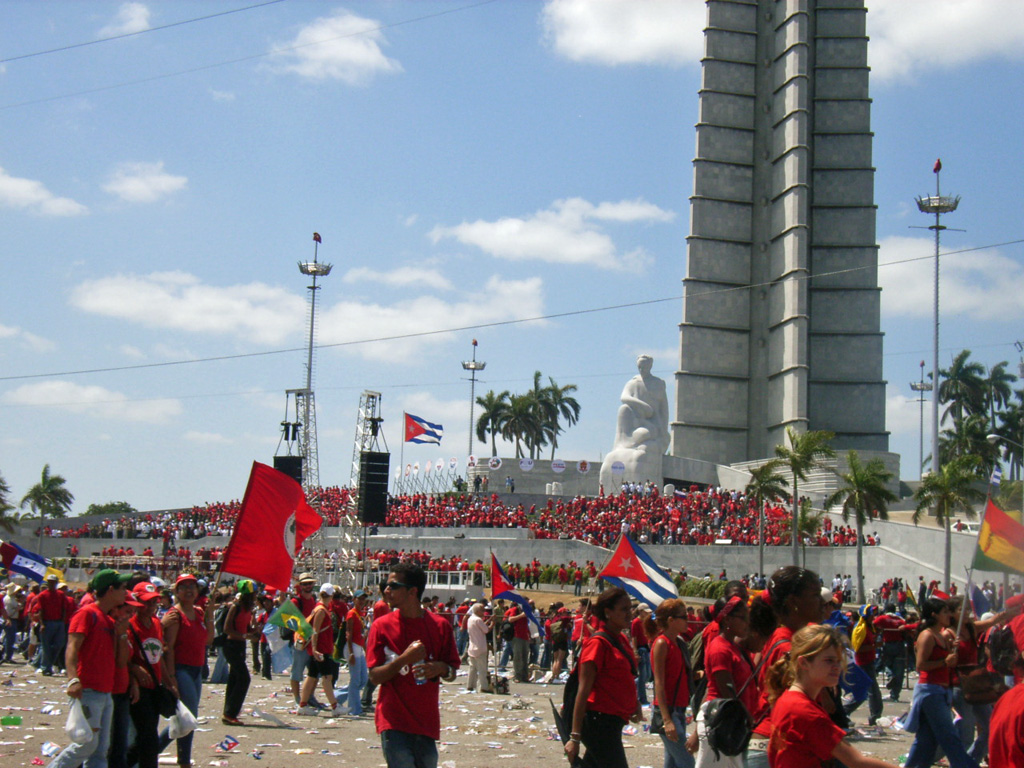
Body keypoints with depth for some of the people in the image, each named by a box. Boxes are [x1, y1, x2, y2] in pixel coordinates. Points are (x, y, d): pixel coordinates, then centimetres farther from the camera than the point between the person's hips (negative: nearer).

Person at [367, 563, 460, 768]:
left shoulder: (440, 626, 4)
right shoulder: (382, 626, -1)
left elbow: (452, 673, 11)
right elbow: (374, 677, -5)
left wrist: (441, 668, -12)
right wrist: (404, 659, -19)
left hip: (427, 722, 3)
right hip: (394, 721, -3)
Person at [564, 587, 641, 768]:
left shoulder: (621, 639, 13)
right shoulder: (598, 642, -13)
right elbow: (583, 691, -16)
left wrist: (635, 706, 9)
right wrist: (575, 737, -19)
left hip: (613, 722, 9)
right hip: (599, 723, -9)